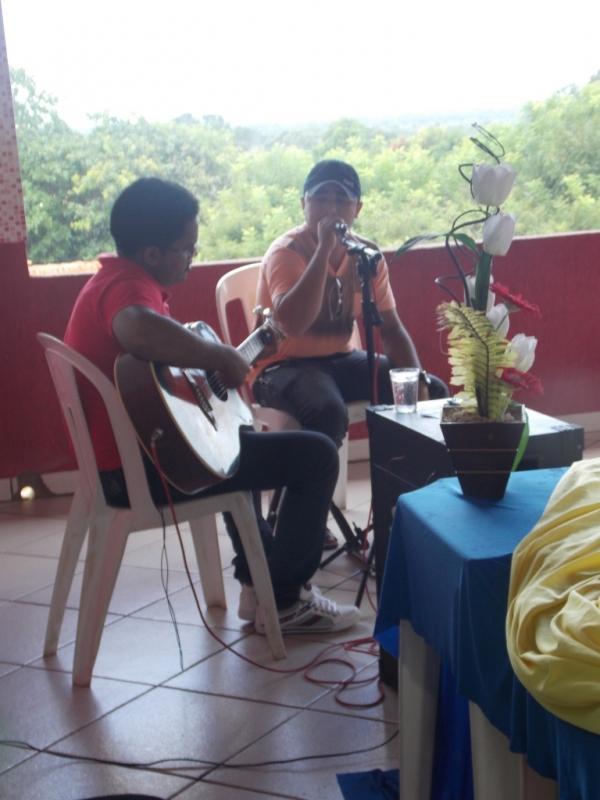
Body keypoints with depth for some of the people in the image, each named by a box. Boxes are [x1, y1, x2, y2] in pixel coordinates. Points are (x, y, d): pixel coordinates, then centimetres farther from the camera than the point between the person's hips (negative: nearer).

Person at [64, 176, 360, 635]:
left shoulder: (113, 280, 12)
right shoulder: (128, 286, -20)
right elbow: (139, 330, -46)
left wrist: (244, 351, 18)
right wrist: (223, 358, -30)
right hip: (147, 467, -11)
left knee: (242, 441, 38)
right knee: (315, 455, -7)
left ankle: (257, 581, 35)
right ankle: (284, 601, 7)